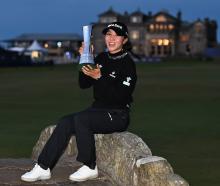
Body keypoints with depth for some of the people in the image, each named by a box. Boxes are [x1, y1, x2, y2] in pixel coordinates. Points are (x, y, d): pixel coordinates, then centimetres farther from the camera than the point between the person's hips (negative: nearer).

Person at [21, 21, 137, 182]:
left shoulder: (128, 64, -10)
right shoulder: (101, 58, 12)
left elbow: (121, 96, -20)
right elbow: (84, 84, 8)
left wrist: (99, 77, -25)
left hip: (117, 116, -7)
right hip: (98, 109, 7)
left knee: (80, 119, -29)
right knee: (66, 122, -15)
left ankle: (90, 168, -18)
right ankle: (43, 168, -17)